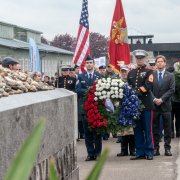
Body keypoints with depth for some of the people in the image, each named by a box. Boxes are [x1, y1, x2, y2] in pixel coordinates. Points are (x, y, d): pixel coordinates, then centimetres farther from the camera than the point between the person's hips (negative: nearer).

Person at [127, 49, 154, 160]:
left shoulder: (149, 72, 2)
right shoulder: (131, 73, 16)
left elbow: (147, 87, -11)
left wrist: (136, 91, -14)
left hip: (146, 104, -4)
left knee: (148, 129, -1)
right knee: (137, 130, 6)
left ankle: (149, 152, 4)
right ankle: (140, 152, 12)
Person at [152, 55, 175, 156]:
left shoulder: (170, 76, 5)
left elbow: (172, 90, -3)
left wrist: (161, 99, -12)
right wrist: (154, 99, -12)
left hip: (166, 105, 0)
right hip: (154, 105, 0)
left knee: (167, 128, 2)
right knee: (155, 128, 3)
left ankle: (167, 148, 6)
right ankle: (156, 148, 7)